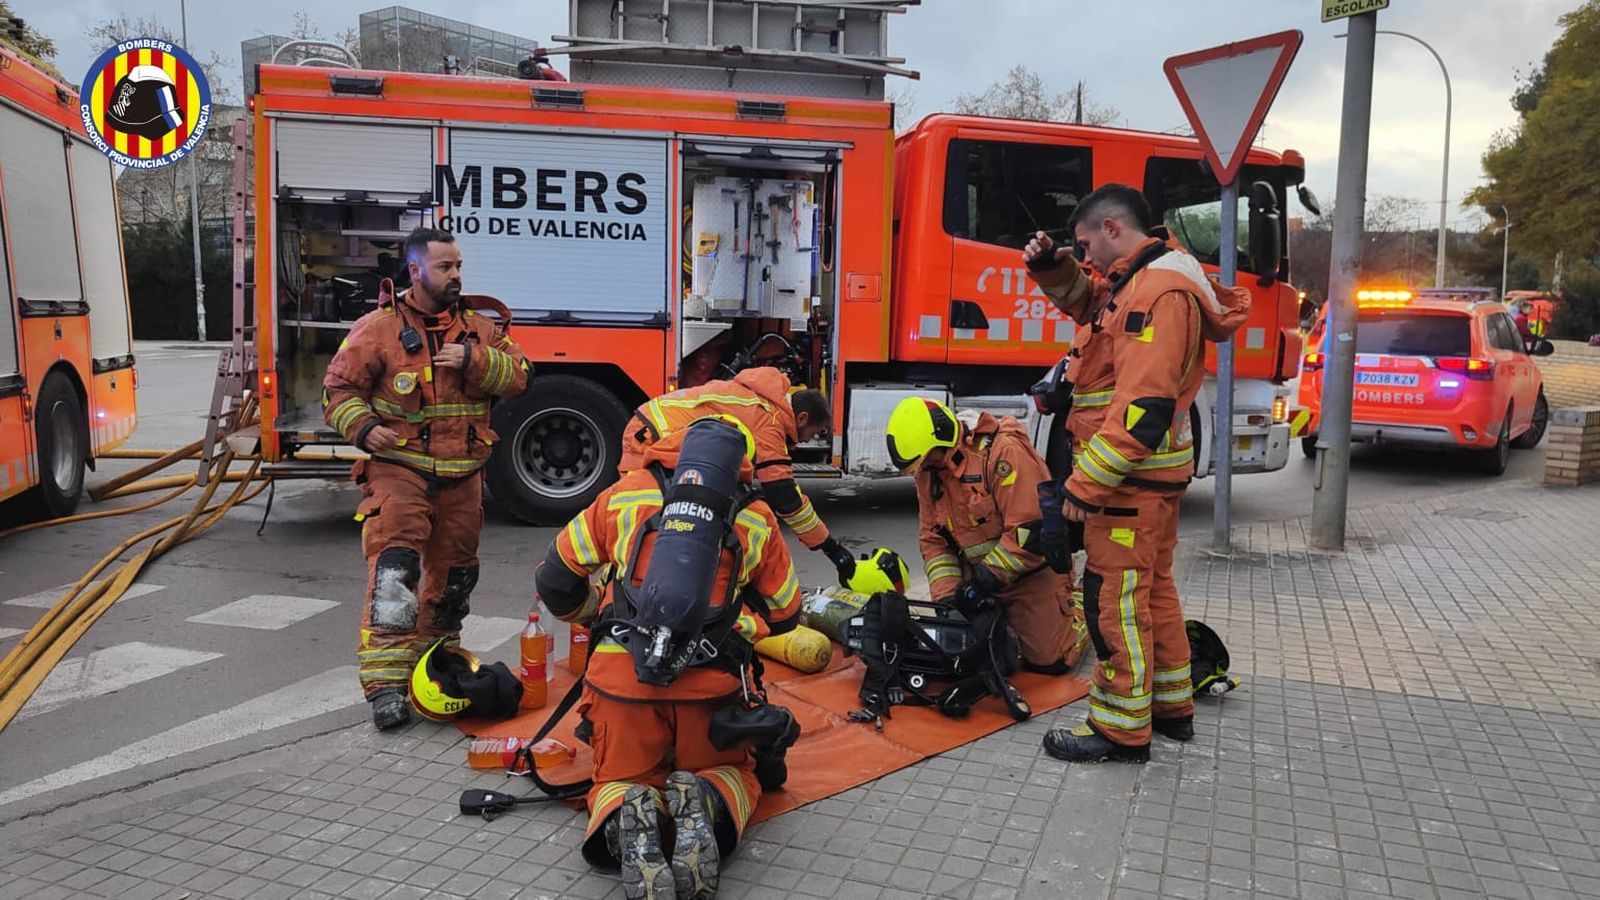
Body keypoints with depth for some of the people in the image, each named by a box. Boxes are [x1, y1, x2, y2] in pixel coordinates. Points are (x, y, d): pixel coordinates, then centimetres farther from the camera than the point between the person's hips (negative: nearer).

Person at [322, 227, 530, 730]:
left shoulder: (478, 327, 8)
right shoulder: (379, 328, -4)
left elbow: (517, 375, 0)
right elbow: (338, 390, -1)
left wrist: (474, 360, -16)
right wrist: (363, 427, -20)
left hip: (462, 476, 5)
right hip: (399, 469, -5)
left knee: (453, 574, 16)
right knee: (393, 571, -17)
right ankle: (385, 685, -14)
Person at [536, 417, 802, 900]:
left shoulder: (625, 494, 11)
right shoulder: (757, 518, 11)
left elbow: (555, 582, 18)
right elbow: (784, 613, 21)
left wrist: (598, 618, 37)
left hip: (622, 675, 0)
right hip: (712, 680, 0)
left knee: (622, 779, 23)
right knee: (733, 770, 25)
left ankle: (628, 822, -13)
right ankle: (706, 807, -10)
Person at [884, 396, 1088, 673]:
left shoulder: (1003, 452, -26)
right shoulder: (928, 471, -1)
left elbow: (1032, 530, -28)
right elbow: (933, 539, 4)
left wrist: (987, 577, -24)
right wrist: (946, 595, -8)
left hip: (1032, 572, -6)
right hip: (980, 577, 7)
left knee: (1047, 660, -3)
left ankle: (1080, 609, 27)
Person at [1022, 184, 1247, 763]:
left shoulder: (1159, 292, -20)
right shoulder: (1136, 283, 11)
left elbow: (1143, 407, -27)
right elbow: (1087, 303, 32)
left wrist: (1086, 484, -25)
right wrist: (1052, 267, 10)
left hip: (1131, 476, -11)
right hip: (1148, 475, 11)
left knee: (1114, 596, -3)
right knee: (1151, 587, 18)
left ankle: (1120, 728, 7)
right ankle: (1171, 707, 31)